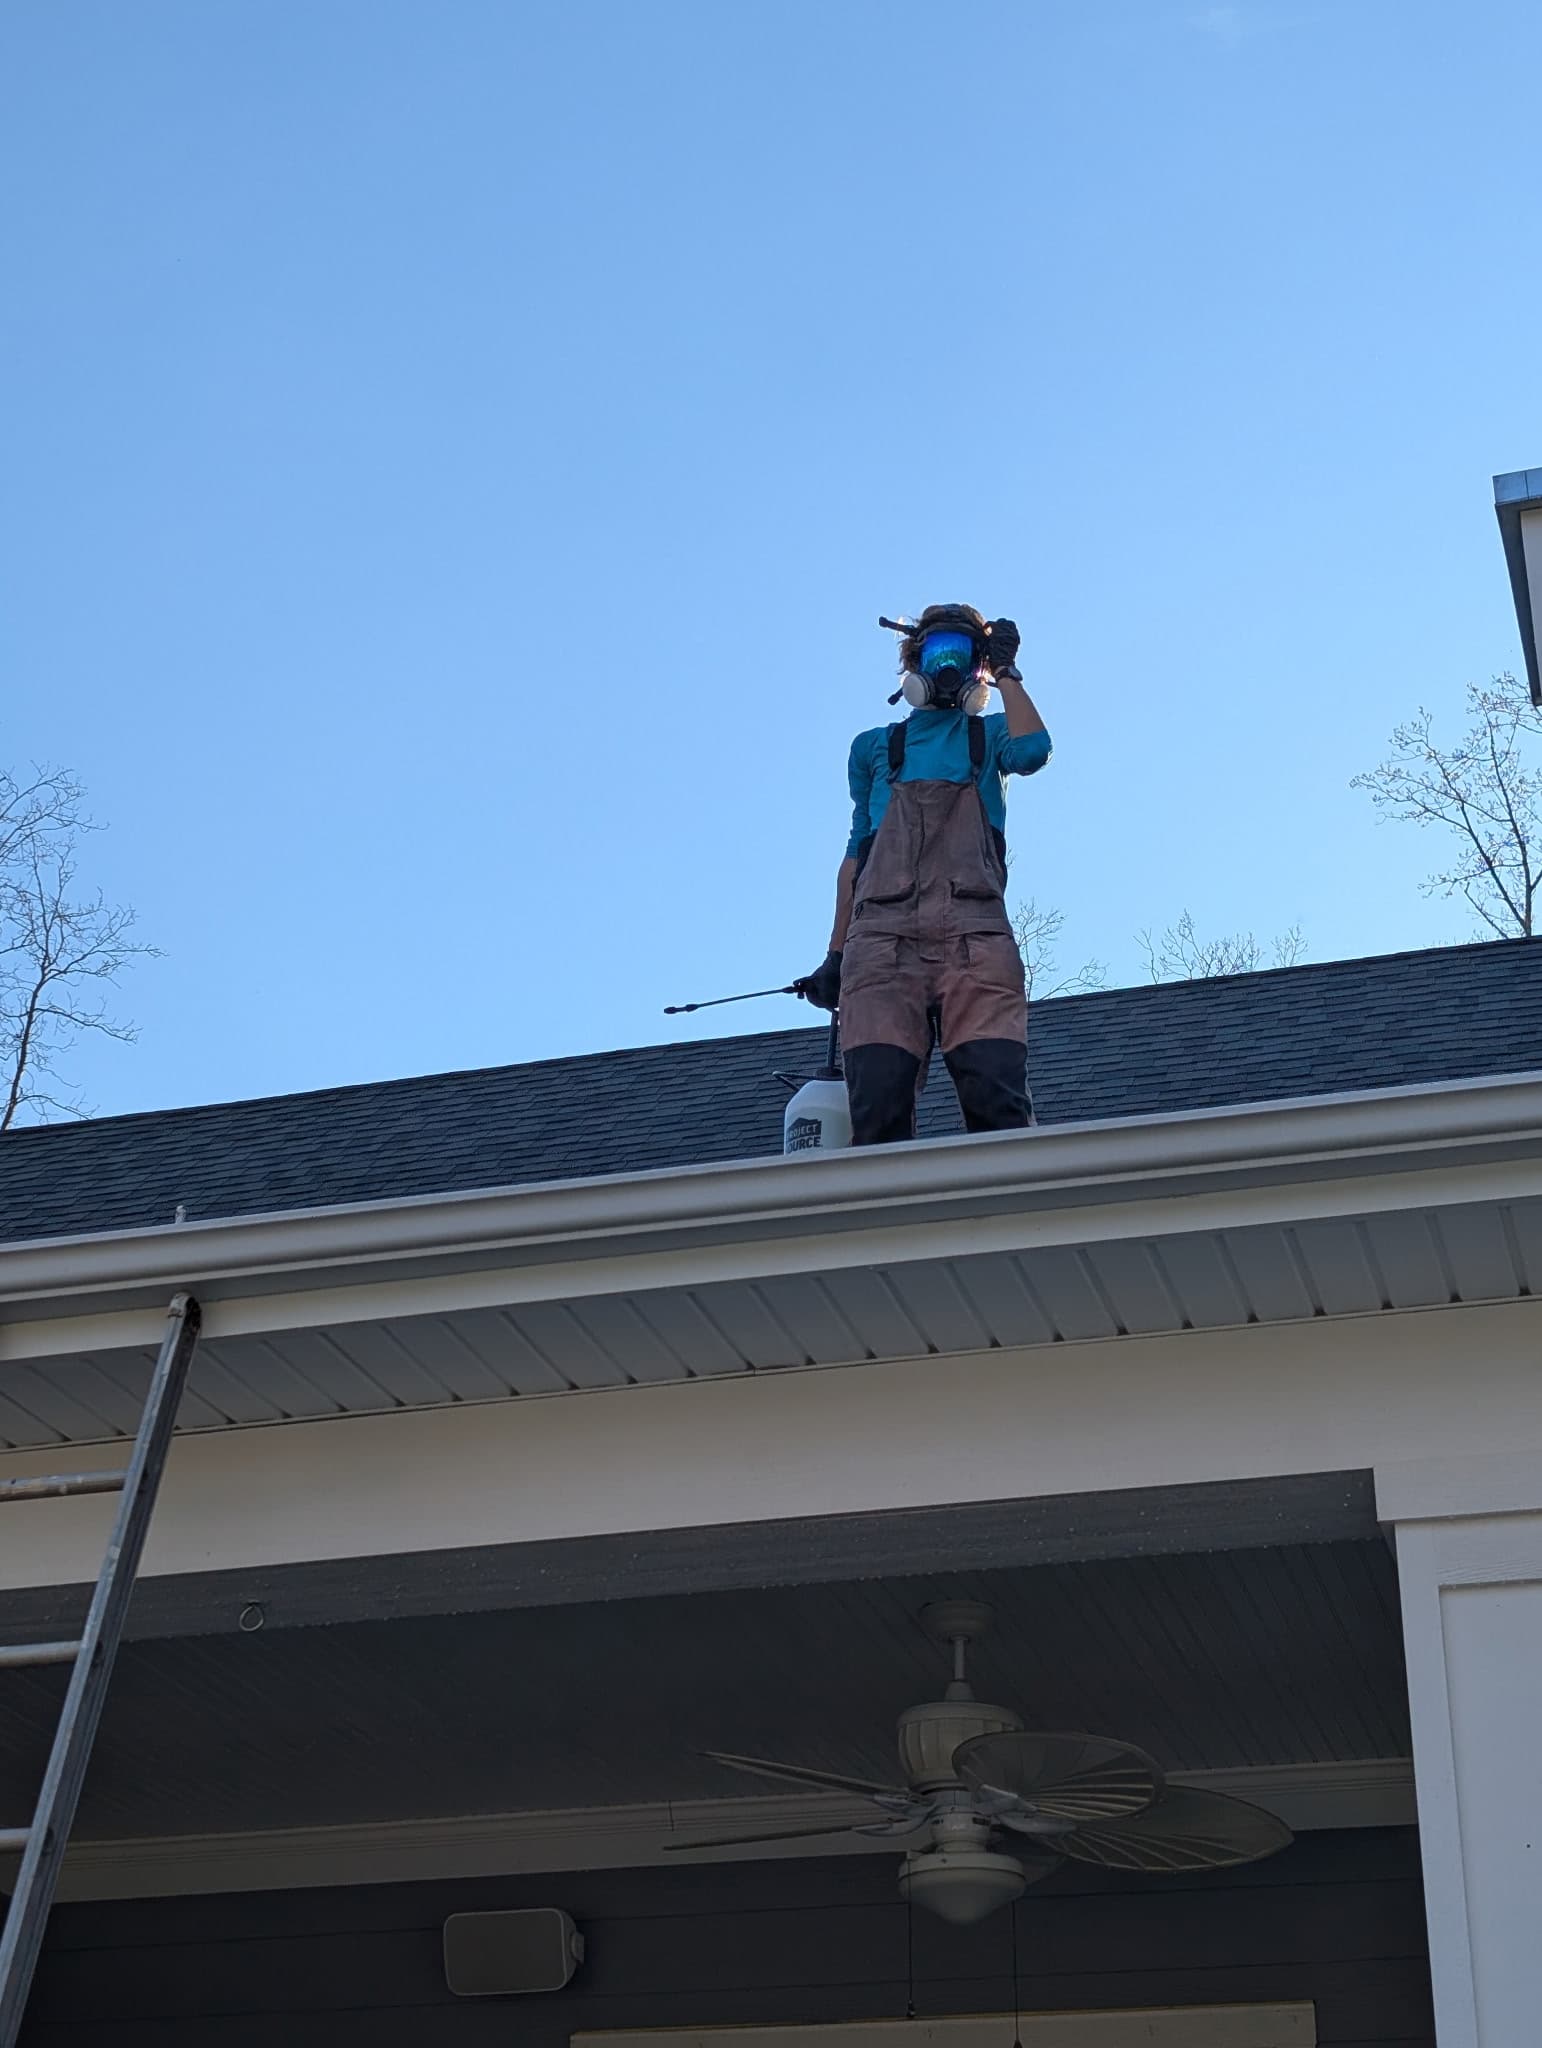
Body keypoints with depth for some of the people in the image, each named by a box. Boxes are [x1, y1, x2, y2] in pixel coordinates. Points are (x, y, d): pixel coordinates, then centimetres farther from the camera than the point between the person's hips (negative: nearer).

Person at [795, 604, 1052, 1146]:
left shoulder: (990, 734, 26)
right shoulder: (875, 747, 29)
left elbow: (1032, 751, 1)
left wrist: (1005, 671, 14)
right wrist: (836, 953, 17)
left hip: (974, 932, -1)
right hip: (882, 933, 1)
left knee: (997, 1097, -21)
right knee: (877, 1105, -19)